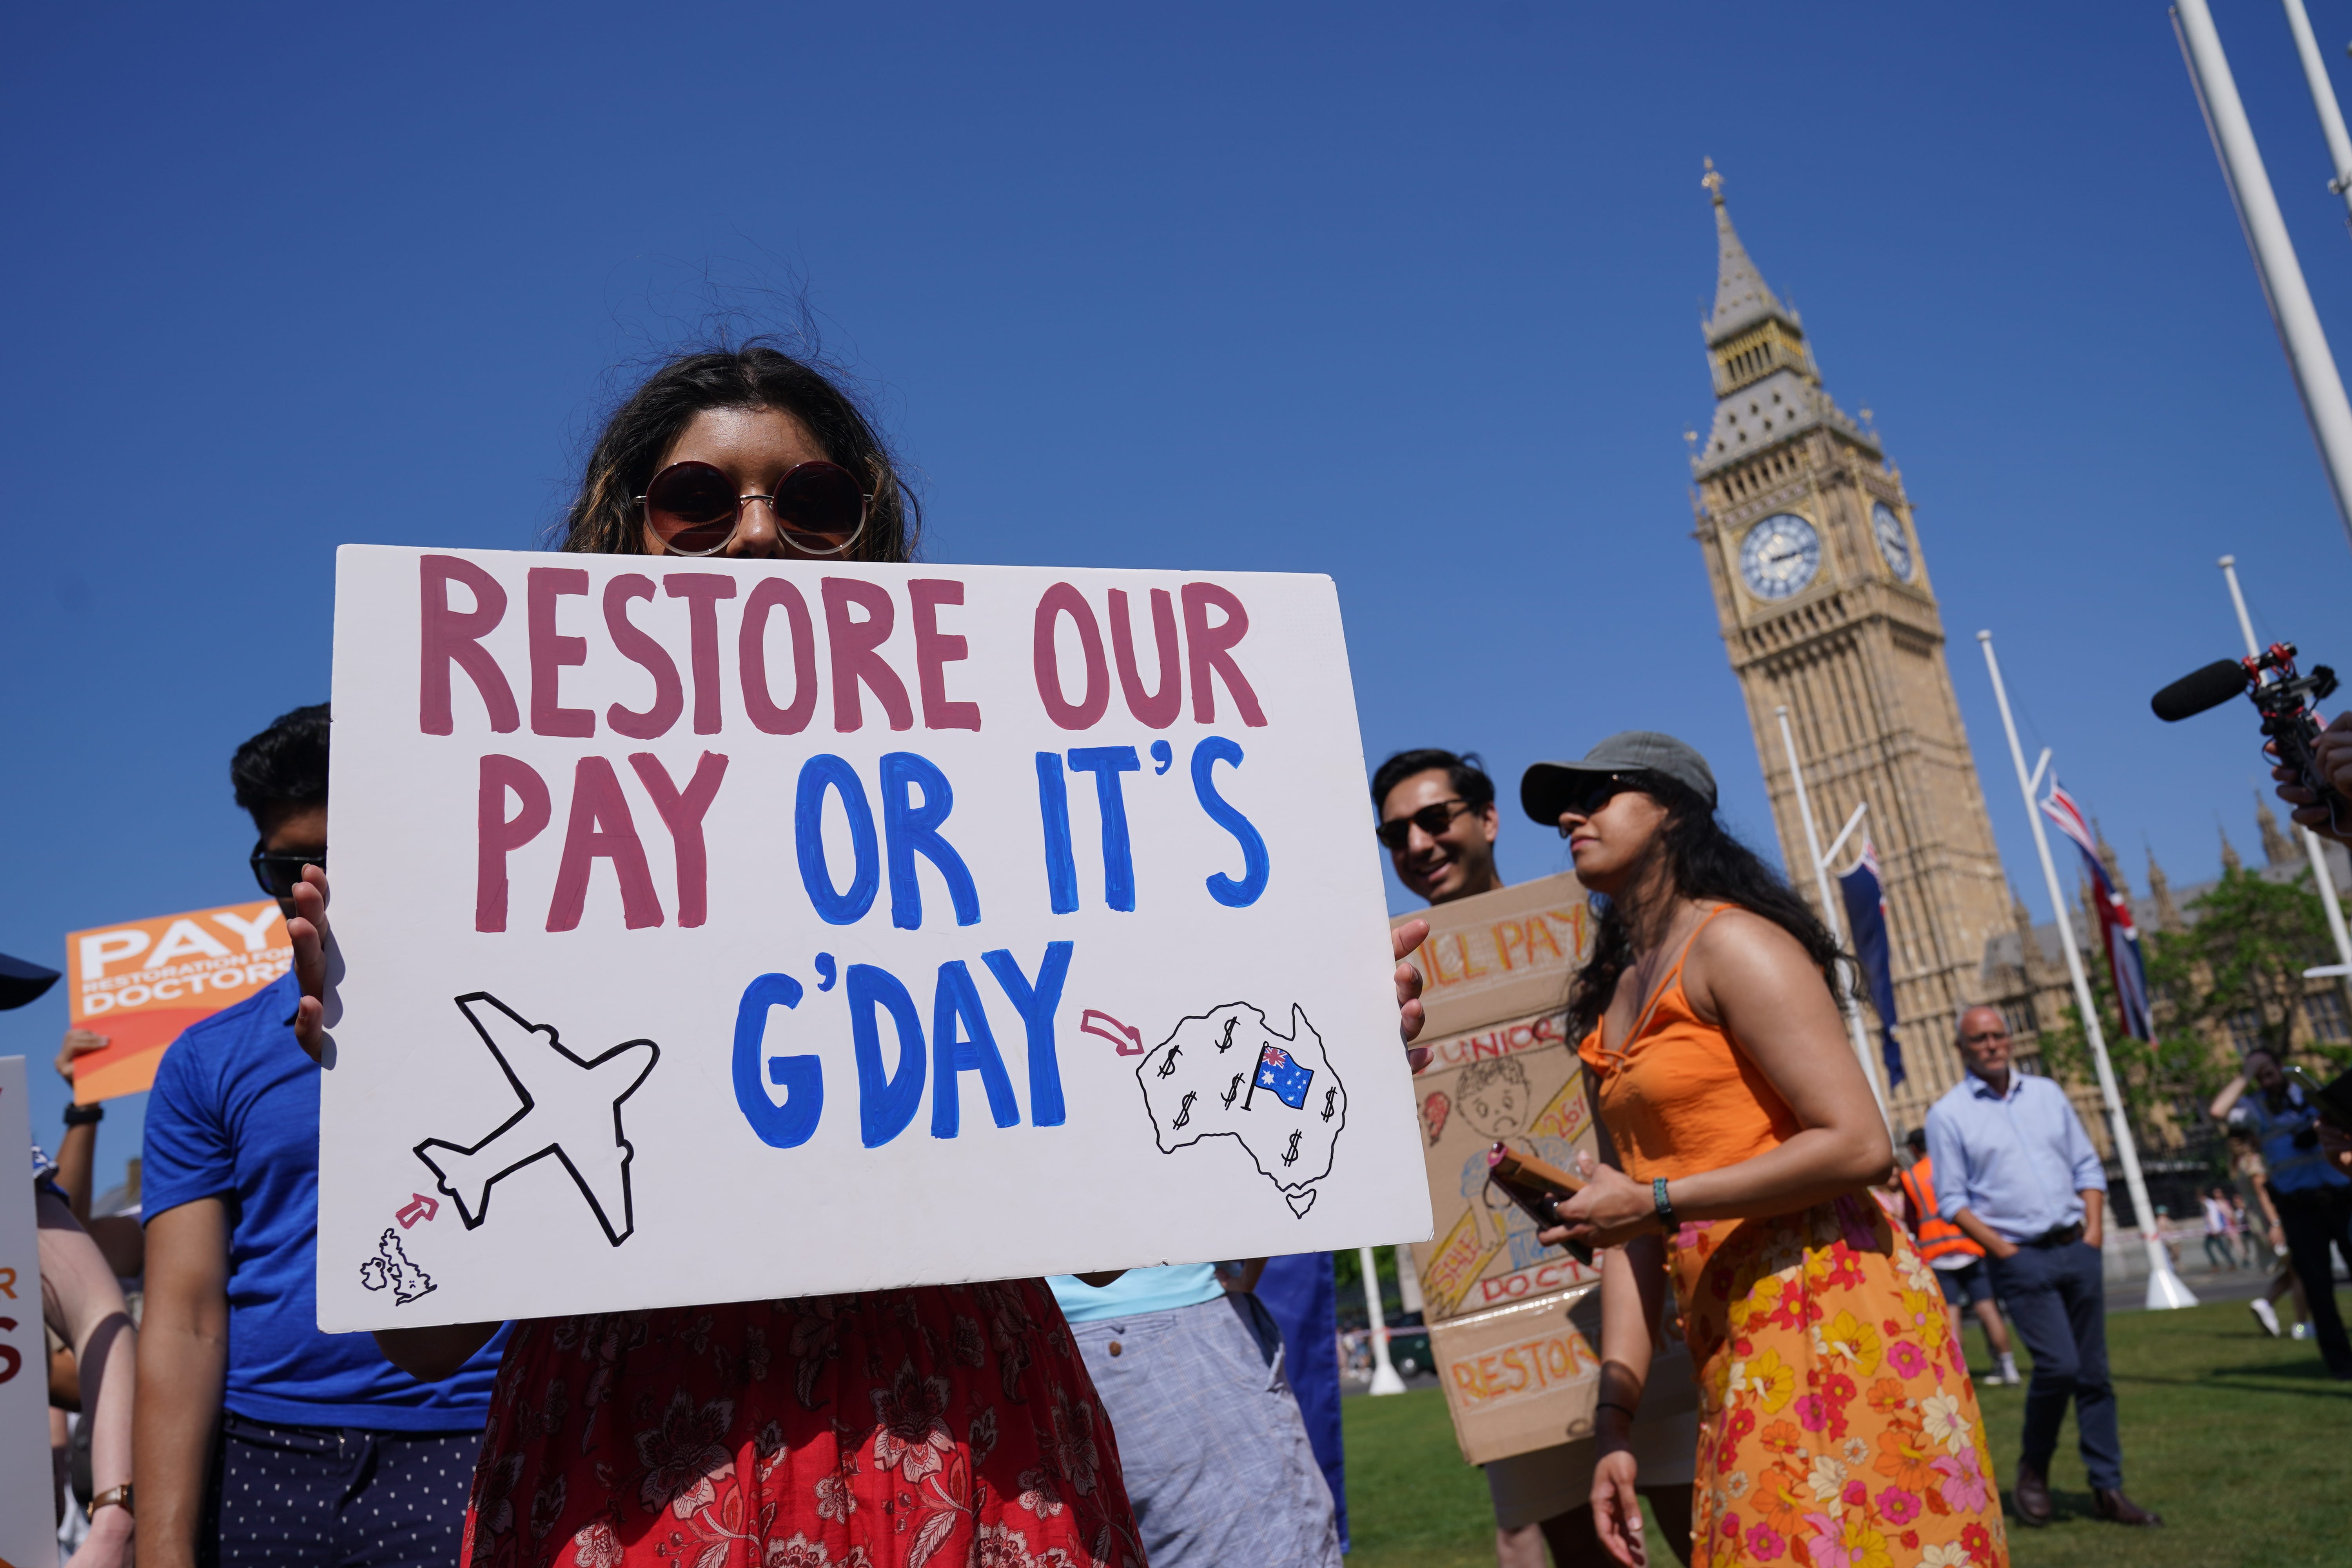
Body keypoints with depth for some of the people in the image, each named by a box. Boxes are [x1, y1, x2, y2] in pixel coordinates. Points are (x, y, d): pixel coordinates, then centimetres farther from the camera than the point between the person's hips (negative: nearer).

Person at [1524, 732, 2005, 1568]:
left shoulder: (1732, 943, -8)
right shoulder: (1610, 1003, 15)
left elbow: (1859, 1145, -18)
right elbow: (1630, 1229, 13)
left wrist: (1657, 1201, -15)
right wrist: (1615, 1422, 7)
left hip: (1824, 1304, -8)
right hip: (1729, 1332, 8)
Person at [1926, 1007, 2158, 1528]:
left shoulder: (2047, 1094, 13)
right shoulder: (1948, 1115, -2)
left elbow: (2087, 1166, 15)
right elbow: (1952, 1200, -4)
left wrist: (2094, 1230, 2)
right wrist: (2003, 1250, -11)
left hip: (2077, 1250, 5)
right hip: (2020, 1259, -5)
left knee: (2094, 1372, 6)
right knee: (2059, 1364, -15)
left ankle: (2107, 1489, 14)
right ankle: (2034, 1467, 7)